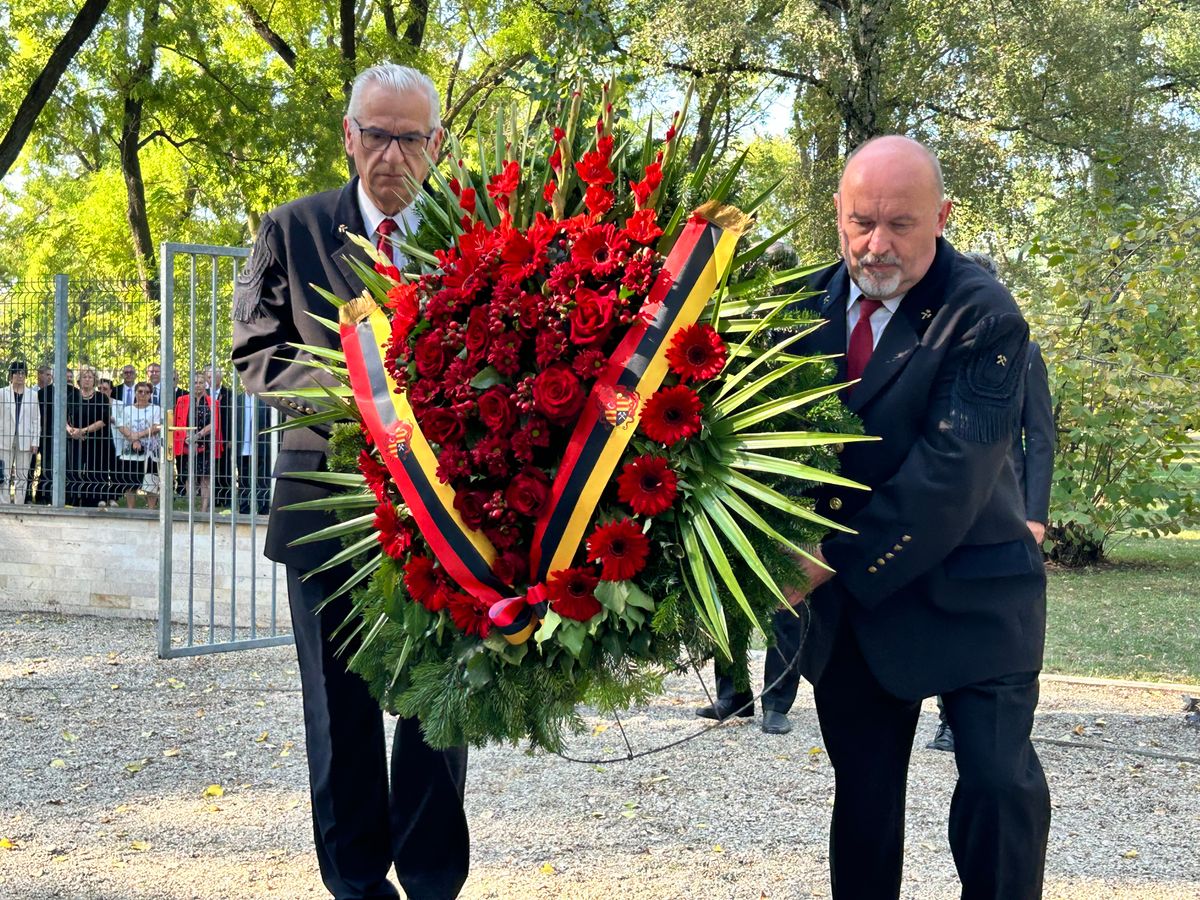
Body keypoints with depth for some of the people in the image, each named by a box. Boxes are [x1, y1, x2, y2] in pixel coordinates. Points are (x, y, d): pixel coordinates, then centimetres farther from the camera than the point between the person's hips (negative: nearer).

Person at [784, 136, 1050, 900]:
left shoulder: (985, 318, -16)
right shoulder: (810, 303, 2)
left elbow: (951, 472, -24)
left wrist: (840, 563, -25)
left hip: (969, 593, -5)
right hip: (848, 597, 5)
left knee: (1000, 779, -10)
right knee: (862, 793, 13)